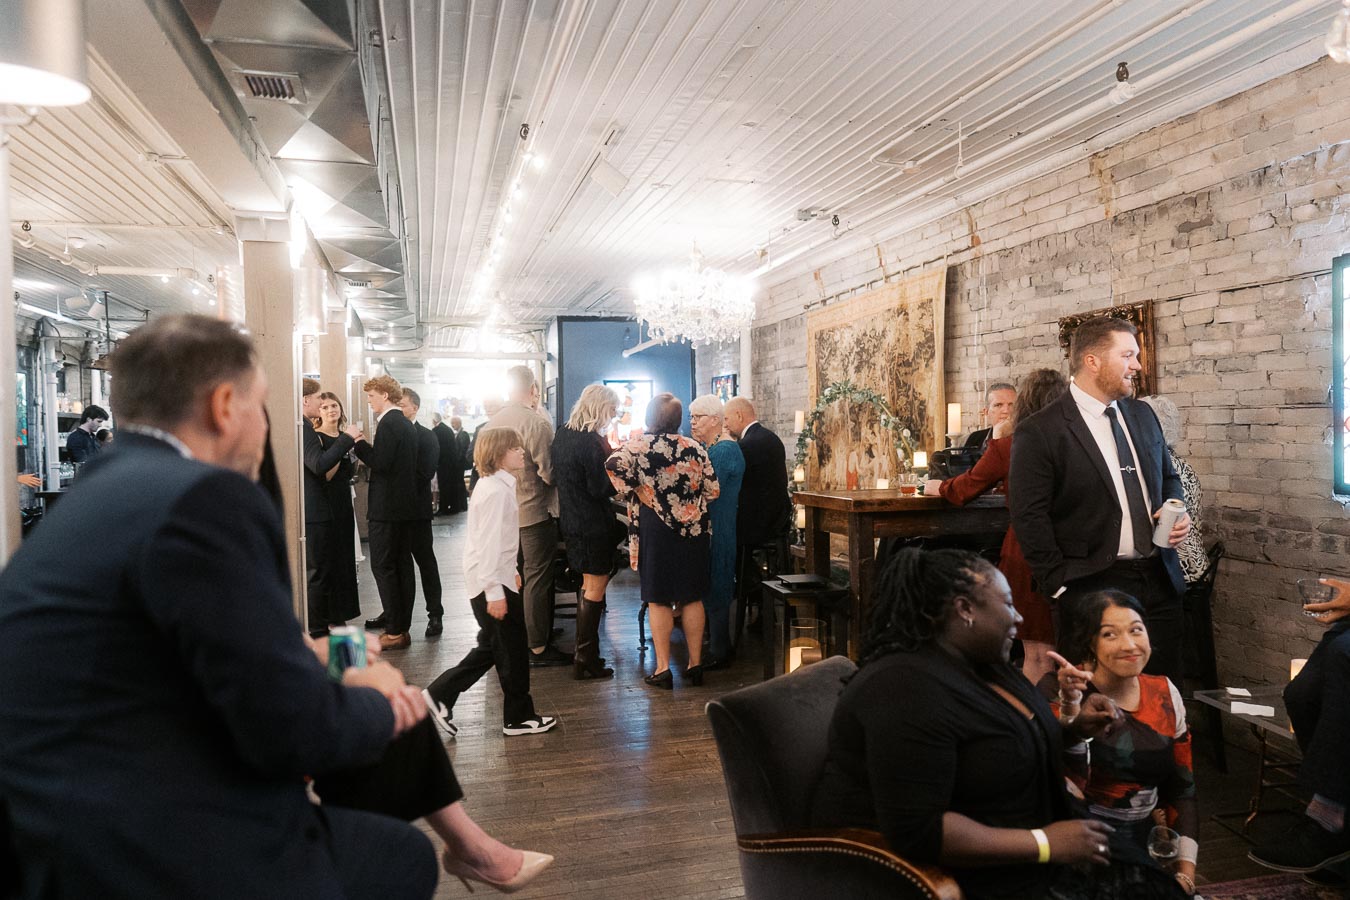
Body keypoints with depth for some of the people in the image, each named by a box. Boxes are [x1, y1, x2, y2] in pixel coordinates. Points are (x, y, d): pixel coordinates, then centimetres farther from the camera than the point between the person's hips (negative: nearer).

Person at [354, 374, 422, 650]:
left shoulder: (389, 423, -14)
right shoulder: (406, 424, 15)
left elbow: (381, 462, -22)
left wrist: (359, 442, -12)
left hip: (387, 506, -9)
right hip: (408, 505, 9)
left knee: (383, 566, -4)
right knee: (402, 565, 12)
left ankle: (395, 632, -3)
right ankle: (401, 624, 19)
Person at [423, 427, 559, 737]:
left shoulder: (495, 485, 12)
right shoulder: (497, 491, -20)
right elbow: (489, 543, -24)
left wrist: (511, 572, 24)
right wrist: (494, 592, -24)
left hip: (497, 578, 10)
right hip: (492, 583, -10)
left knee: (491, 648, 18)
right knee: (513, 652, 2)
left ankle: (440, 695, 22)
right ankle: (518, 717, 15)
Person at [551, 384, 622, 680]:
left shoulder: (563, 434, 5)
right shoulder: (590, 441, -22)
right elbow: (601, 489, -22)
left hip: (571, 519, 9)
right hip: (592, 523, -9)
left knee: (589, 584, 21)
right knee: (595, 588, 2)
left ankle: (584, 653, 29)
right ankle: (585, 661, 9)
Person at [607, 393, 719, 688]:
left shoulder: (639, 444, -6)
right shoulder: (695, 448, 1)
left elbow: (615, 465, -24)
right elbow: (712, 490, 3)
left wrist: (634, 493, -10)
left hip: (656, 528, -2)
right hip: (694, 529, 3)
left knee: (659, 599, 6)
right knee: (692, 597, 11)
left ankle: (663, 668, 7)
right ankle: (695, 664, 17)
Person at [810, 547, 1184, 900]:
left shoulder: (981, 663, 4)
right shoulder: (910, 690, -25)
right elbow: (916, 832, -29)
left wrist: (1073, 730, 4)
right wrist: (1044, 844, -24)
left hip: (1013, 846, 9)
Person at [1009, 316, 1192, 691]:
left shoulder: (1142, 415, 11)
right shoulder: (1039, 432, -12)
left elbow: (1168, 476, 24)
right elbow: (1029, 518, -13)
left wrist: (1176, 511, 2)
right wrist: (1060, 587, -14)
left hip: (1159, 579, 7)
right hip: (1093, 588, -6)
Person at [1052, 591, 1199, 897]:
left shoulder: (1165, 693, 5)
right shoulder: (1069, 697, -11)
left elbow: (1182, 788, 12)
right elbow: (1071, 783, -24)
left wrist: (1186, 871, 4)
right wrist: (1070, 704, -33)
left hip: (1147, 844, 5)